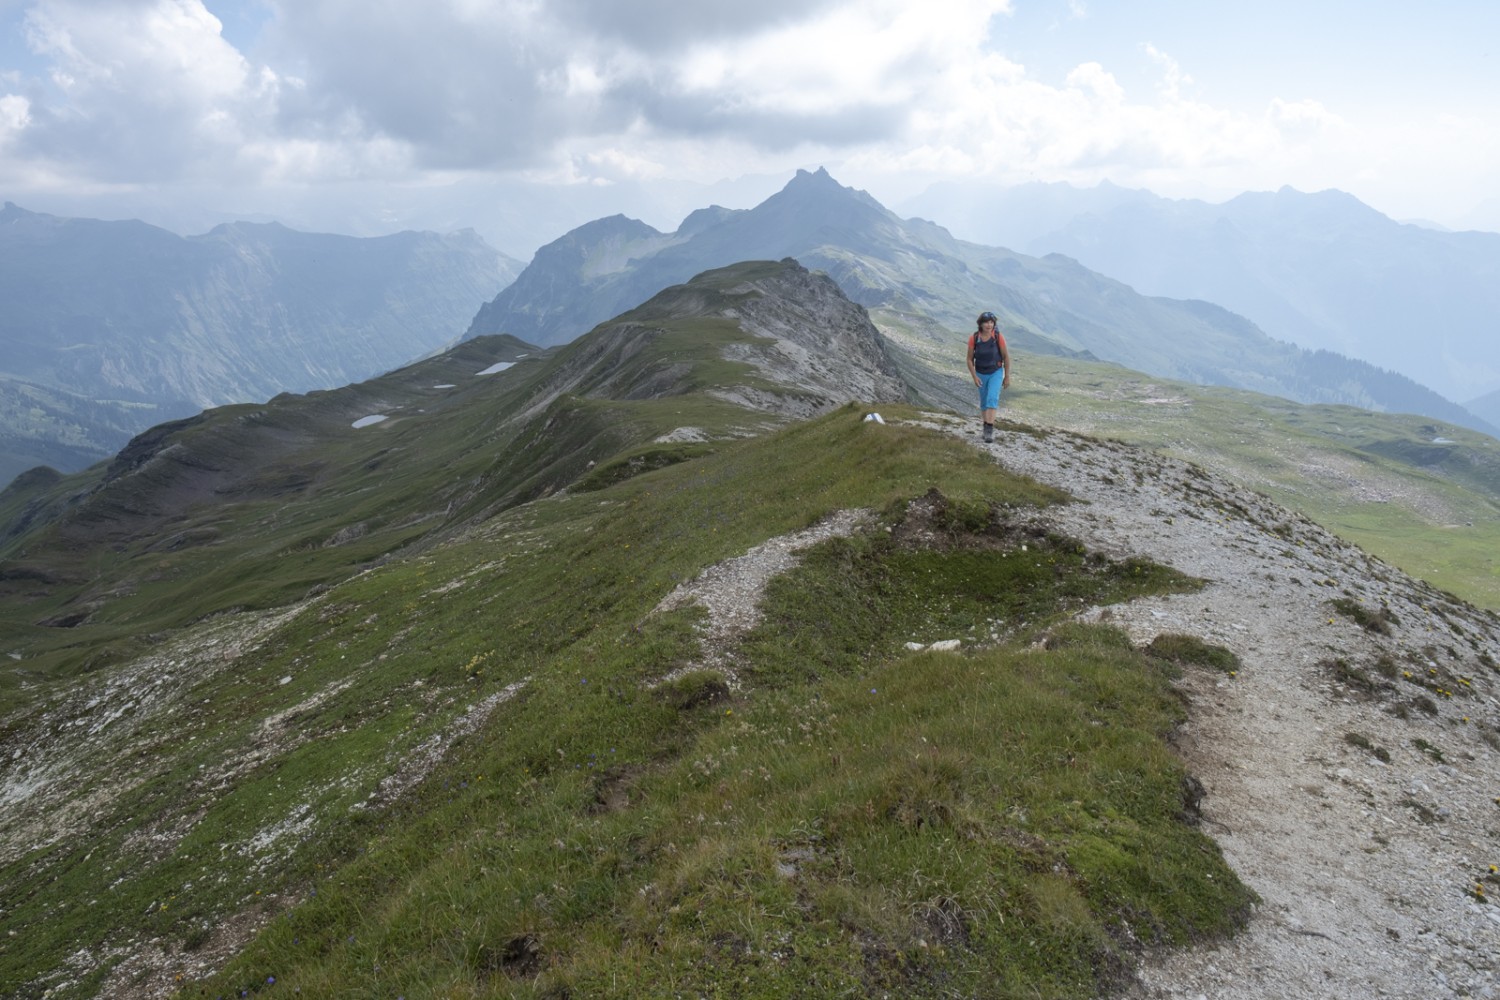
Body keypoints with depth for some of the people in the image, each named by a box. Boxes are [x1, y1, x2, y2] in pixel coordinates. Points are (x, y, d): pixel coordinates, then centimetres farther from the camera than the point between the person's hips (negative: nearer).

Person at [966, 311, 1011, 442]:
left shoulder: (999, 337, -19)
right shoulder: (973, 338, -16)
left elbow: (1006, 356, -9)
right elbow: (970, 359, -6)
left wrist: (1007, 377, -6)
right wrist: (974, 377, -16)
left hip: (996, 373, -2)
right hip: (981, 374, 2)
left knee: (992, 399, -20)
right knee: (984, 402, 14)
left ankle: (989, 429, -21)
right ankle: (987, 426, 34)